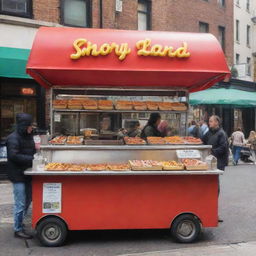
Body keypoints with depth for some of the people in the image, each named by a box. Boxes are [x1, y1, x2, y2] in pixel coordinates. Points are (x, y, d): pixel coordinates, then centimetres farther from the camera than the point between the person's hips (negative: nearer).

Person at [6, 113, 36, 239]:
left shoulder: (28, 136, 11)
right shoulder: (13, 138, -15)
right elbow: (13, 156, -22)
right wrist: (31, 159, -23)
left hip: (27, 174, 8)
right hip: (18, 175, -8)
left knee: (27, 200, 18)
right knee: (20, 204, -3)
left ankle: (19, 222, 36)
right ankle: (18, 230, 9)